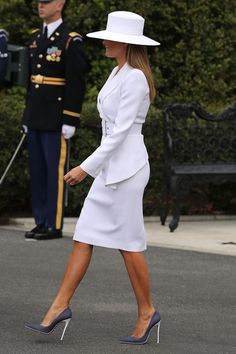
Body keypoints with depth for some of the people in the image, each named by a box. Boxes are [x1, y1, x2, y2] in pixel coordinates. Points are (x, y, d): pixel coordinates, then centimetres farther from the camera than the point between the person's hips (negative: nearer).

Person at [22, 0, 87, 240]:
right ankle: (41, 222, 15)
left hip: (56, 121, -7)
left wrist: (70, 121, -16)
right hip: (35, 119, 7)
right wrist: (27, 116, 17)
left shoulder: (71, 41, -10)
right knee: (37, 172, 9)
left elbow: (77, 85, -12)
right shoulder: (35, 38, 13)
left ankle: (55, 225, 0)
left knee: (55, 171, -4)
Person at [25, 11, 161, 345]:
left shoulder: (135, 78, -16)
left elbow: (121, 131, -20)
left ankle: (146, 312, 13)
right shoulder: (118, 73, 13)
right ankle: (59, 307, 4)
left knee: (129, 245, 0)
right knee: (83, 238, 5)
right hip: (110, 168, 9)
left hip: (127, 167, -9)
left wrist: (86, 167, -21)